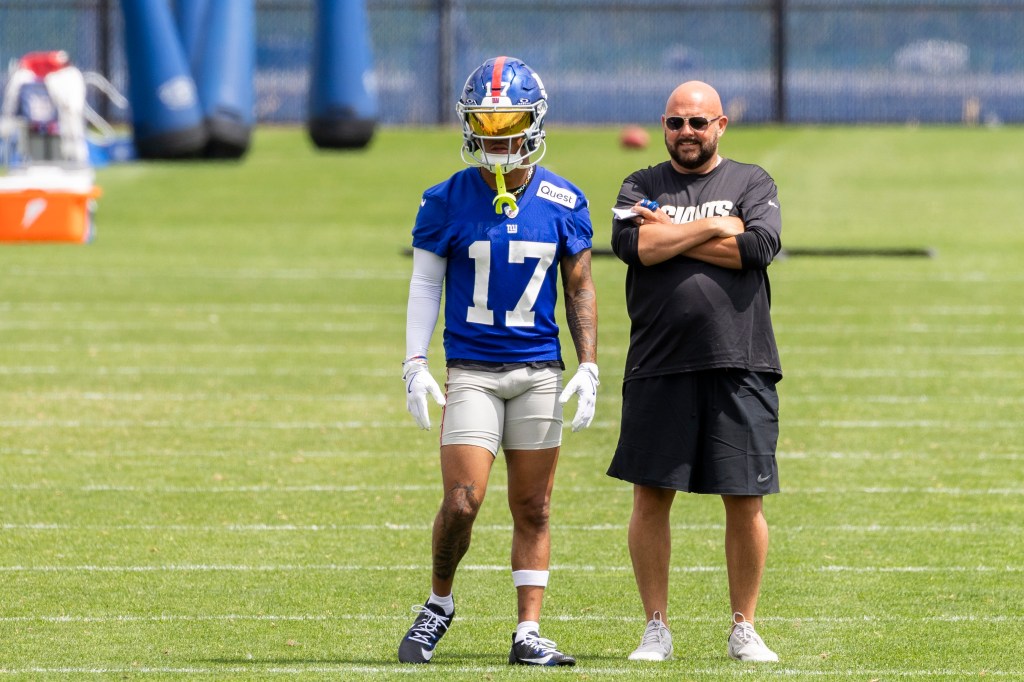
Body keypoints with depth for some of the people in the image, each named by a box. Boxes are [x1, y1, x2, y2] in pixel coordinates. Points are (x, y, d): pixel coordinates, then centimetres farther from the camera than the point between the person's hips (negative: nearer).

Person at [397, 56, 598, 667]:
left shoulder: (563, 203, 2)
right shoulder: (449, 202, -3)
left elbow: (580, 289, 8)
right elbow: (425, 283, 3)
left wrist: (589, 367, 1)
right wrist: (415, 365, -5)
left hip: (540, 371, 2)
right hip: (471, 370, -2)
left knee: (533, 510, 4)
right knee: (463, 503, -11)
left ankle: (529, 633, 9)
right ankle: (439, 604, 13)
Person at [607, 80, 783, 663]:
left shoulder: (753, 183, 10)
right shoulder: (642, 187, 12)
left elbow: (758, 247, -9)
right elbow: (633, 244, -8)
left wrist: (671, 234, -6)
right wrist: (714, 227, -8)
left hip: (740, 364, -1)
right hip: (659, 367, 1)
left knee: (745, 500, 1)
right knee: (651, 495, 1)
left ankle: (745, 629, 12)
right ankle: (657, 627, 11)